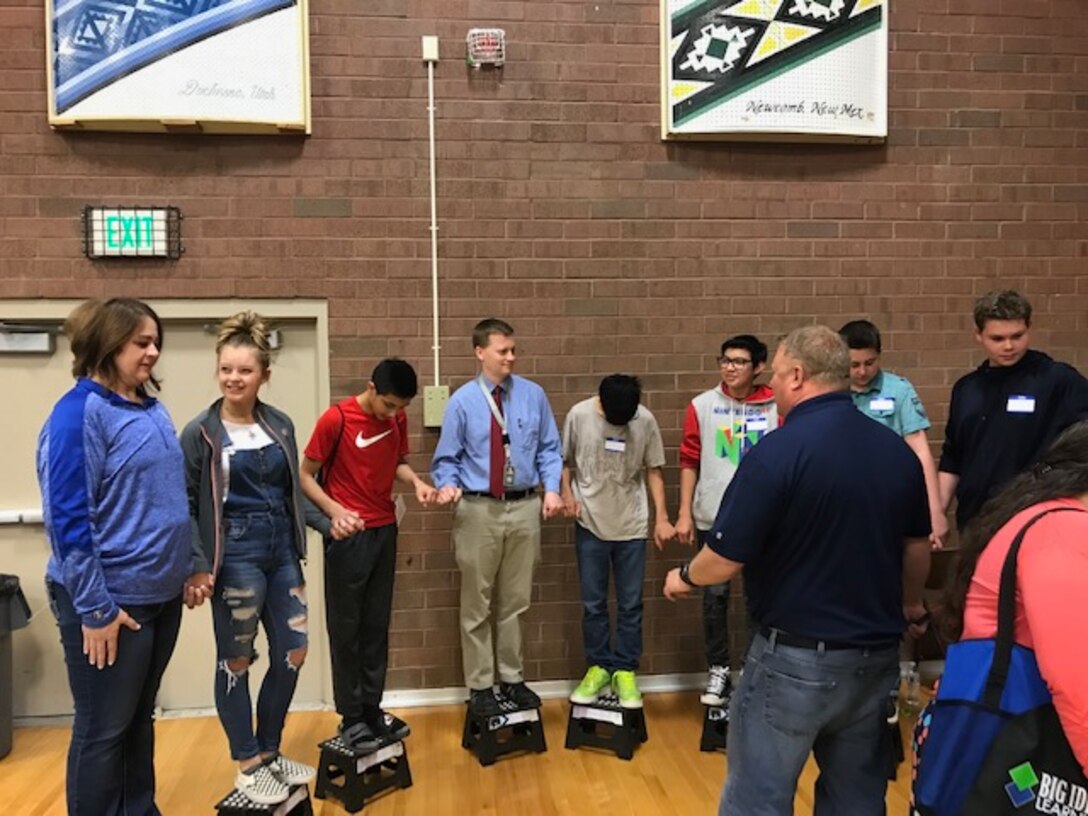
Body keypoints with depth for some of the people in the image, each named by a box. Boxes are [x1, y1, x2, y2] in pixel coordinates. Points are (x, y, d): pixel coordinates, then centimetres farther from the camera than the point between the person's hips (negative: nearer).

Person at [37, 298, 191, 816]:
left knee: (139, 718, 21)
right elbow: (68, 518, -19)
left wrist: (186, 568, 14)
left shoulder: (152, 408, 8)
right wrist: (94, 609, -19)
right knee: (103, 730, 8)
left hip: (161, 593, 8)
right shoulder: (80, 412, -16)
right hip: (111, 600, -8)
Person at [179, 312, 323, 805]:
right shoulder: (200, 433, -8)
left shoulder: (280, 425, 6)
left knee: (293, 653, 10)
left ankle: (269, 753, 30)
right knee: (235, 662, 7)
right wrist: (197, 567, -15)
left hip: (281, 553, 6)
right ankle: (247, 767, 25)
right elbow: (185, 506, -8)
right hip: (235, 557, -5)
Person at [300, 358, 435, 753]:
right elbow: (306, 475, -10)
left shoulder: (397, 419, 1)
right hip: (349, 536, -5)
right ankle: (350, 717, 18)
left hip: (385, 531, 6)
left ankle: (372, 709, 25)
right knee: (346, 627, 5)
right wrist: (335, 511, -24)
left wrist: (416, 481, -7)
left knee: (377, 625, 12)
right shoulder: (336, 419, -15)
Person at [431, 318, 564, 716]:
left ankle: (512, 679, 30)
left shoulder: (533, 395, 3)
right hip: (478, 510, -2)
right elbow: (447, 458, 0)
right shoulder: (462, 401, -3)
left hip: (525, 508, 2)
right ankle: (480, 687, 22)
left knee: (515, 602, 14)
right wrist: (448, 484, -20)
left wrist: (551, 488, -6)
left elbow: (549, 448, 7)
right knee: (477, 605, 8)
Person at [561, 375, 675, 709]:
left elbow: (653, 471, 1)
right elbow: (564, 460, 3)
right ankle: (599, 666, 25)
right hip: (590, 524, 0)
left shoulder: (646, 420, -6)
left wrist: (662, 518, -3)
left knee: (631, 604, 7)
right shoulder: (579, 415, -8)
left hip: (632, 526, 0)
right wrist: (567, 494, -12)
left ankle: (625, 670, 21)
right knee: (593, 604, 8)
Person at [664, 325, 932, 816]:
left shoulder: (778, 451, -20)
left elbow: (725, 561, -18)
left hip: (795, 658, -6)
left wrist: (684, 577, 4)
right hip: (876, 656, 7)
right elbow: (918, 545, 13)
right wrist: (909, 603, 32)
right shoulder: (898, 450, 0)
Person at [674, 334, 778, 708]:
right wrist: (685, 513, 0)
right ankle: (718, 671, 23)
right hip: (713, 516, 0)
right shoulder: (702, 406, 0)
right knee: (715, 594, 7)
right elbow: (689, 462, 2)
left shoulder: (777, 408, -2)